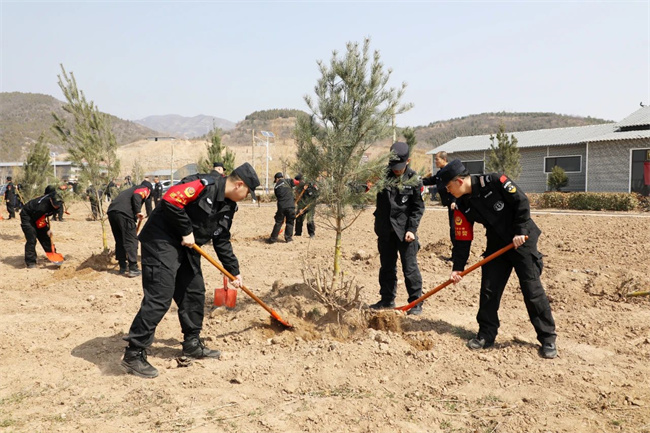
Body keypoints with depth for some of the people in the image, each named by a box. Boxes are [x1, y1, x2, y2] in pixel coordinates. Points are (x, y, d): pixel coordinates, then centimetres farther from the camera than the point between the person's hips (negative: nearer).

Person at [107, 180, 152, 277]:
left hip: (111, 211, 8)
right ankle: (133, 269, 0)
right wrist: (138, 212, -10)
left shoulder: (132, 189, 38)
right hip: (123, 212, -8)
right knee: (131, 240, 0)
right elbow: (136, 196, -10)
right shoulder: (144, 189, 16)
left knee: (119, 241, 18)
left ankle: (122, 268, 22)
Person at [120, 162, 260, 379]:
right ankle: (133, 355, -4)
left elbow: (222, 242, 18)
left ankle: (192, 344, 27)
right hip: (162, 242, -10)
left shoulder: (228, 207, 9)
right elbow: (171, 200, -28)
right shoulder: (204, 185, -19)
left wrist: (234, 271, 18)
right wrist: (186, 231, -20)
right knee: (159, 298, -12)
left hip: (187, 248, 10)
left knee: (195, 294, 12)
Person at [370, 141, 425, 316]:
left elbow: (418, 207, -2)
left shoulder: (413, 180, -4)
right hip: (385, 230, 4)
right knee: (386, 267, 14)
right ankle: (387, 299, 27)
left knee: (410, 267, 1)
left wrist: (411, 229, -10)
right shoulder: (383, 175, 2)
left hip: (404, 231, -3)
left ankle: (416, 302, 12)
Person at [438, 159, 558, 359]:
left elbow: (521, 202, -16)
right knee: (488, 290, 3)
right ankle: (486, 335, 17)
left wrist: (520, 231, -19)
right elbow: (462, 240, 0)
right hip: (496, 246, 6)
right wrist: (458, 268, -4)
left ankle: (548, 339, 9)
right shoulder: (463, 207, -3)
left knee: (533, 291, -4)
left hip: (522, 241, -5)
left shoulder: (495, 182, -19)